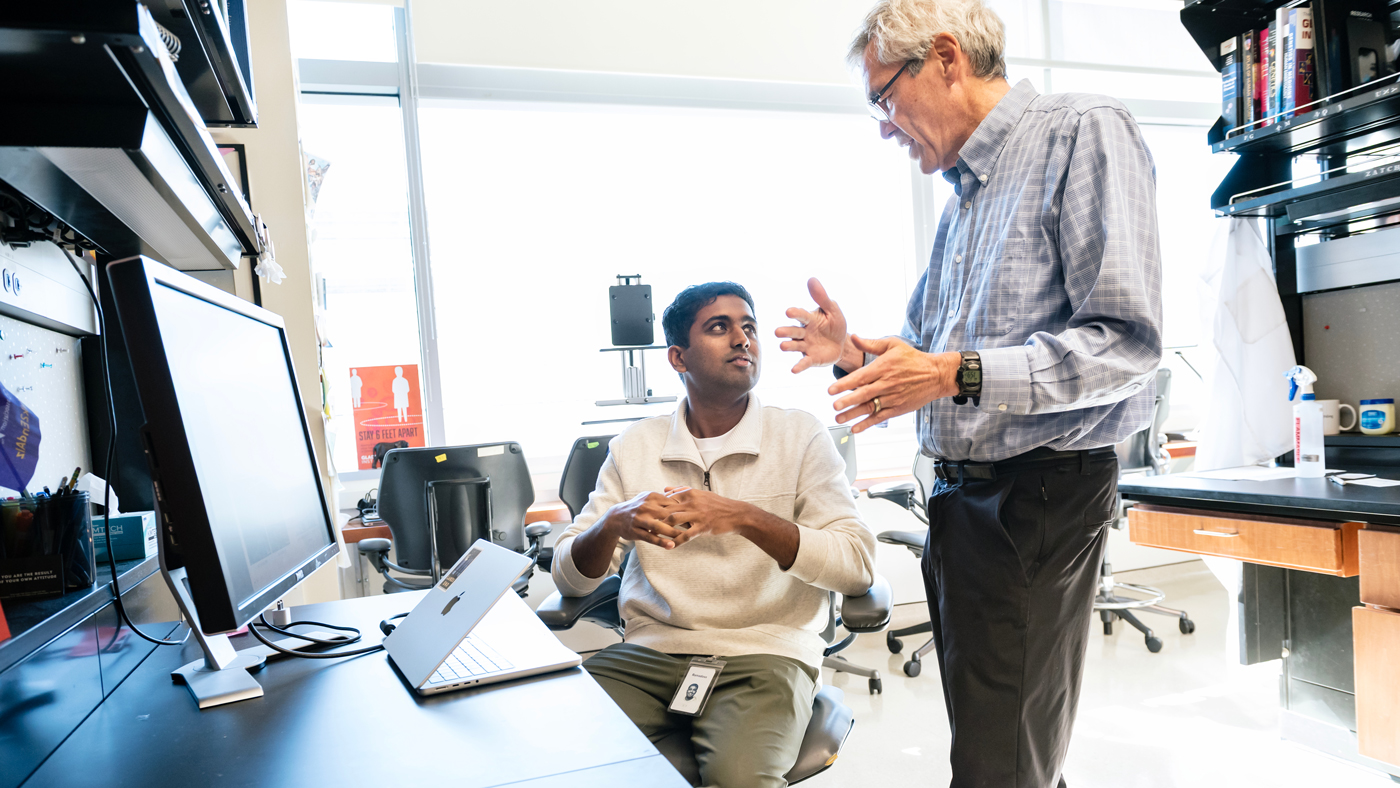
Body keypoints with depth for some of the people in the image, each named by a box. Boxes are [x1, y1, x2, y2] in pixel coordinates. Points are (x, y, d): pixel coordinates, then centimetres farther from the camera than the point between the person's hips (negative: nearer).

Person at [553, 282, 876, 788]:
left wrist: (746, 518, -20)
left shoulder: (800, 436, 2)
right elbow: (569, 578, 6)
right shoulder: (635, 446, 9)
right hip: (650, 649, 2)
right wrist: (614, 524, -16)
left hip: (764, 652, -1)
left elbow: (858, 566, -9)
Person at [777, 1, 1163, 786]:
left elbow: (1126, 341, -19)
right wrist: (857, 353, 3)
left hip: (1042, 494, -8)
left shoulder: (1084, 133, -9)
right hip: (960, 496, 8)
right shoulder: (964, 194, 17)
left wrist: (958, 374, -24)